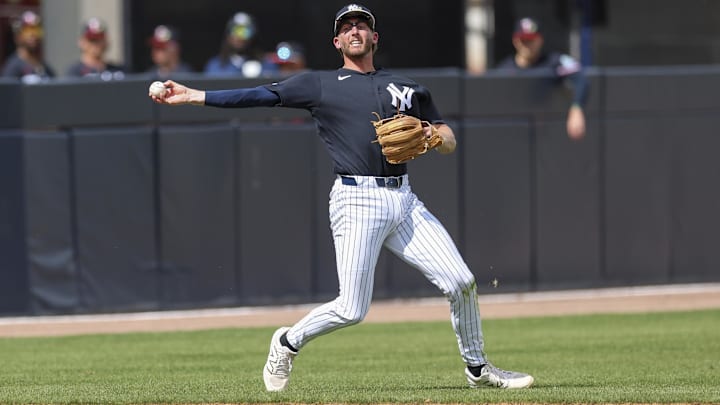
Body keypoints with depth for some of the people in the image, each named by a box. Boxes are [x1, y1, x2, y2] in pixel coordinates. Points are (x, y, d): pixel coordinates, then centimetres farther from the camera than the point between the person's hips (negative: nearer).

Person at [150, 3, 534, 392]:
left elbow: (449, 142, 21)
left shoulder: (407, 87, 18)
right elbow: (260, 95, 0)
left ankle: (478, 369, 14)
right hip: (357, 202, -4)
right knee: (351, 310, -10)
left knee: (461, 283, -4)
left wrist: (433, 136, -3)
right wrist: (192, 95, -8)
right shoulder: (319, 84, 7)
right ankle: (288, 343, 17)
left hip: (403, 200, 4)